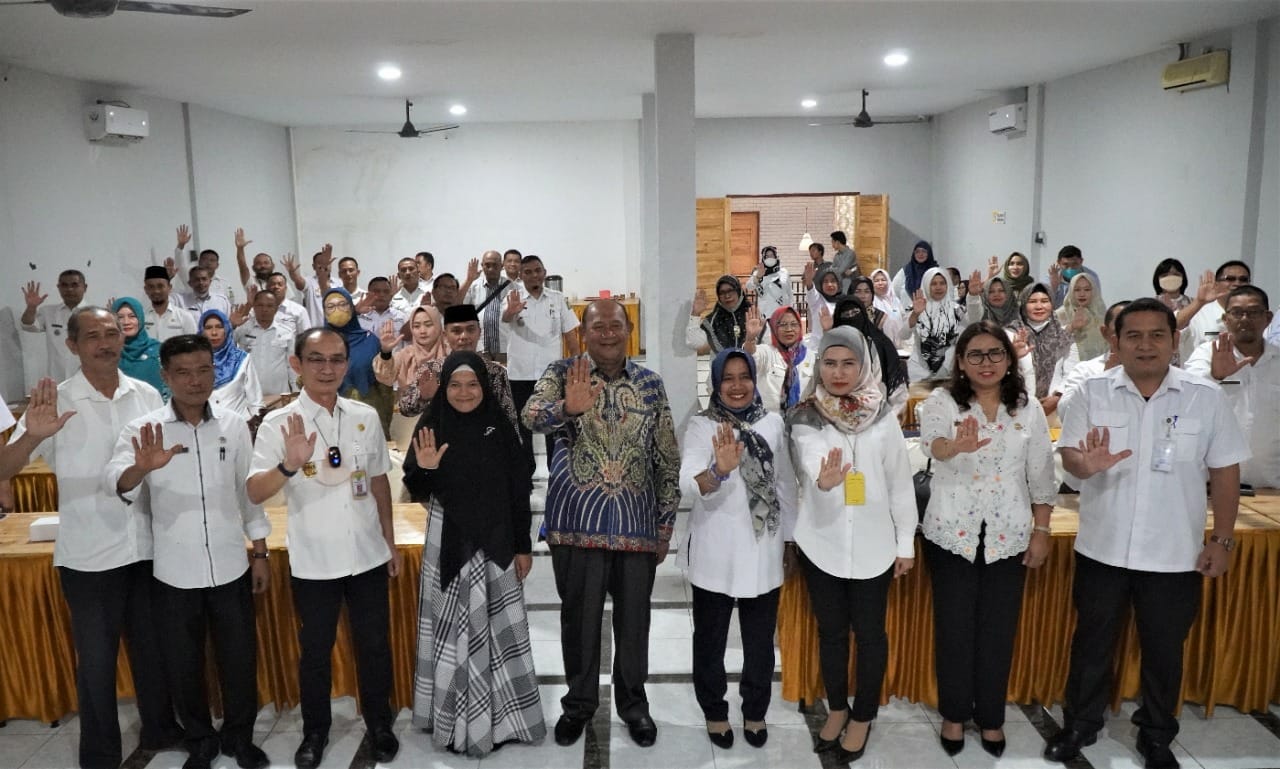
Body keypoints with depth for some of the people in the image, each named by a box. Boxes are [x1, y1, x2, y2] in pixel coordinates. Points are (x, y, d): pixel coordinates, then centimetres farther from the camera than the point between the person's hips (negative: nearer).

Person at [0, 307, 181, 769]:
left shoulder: (147, 395, 0)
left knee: (153, 649, 18)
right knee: (96, 661, 10)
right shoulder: (56, 402, -9)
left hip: (148, 548, 3)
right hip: (89, 557, -3)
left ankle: (160, 730, 38)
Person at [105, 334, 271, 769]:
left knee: (240, 657, 12)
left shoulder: (234, 426, -1)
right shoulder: (143, 430, -8)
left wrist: (261, 554, 6)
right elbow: (115, 485, -23)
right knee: (182, 664, 13)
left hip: (231, 568, 1)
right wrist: (142, 467, -46)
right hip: (174, 573, -1)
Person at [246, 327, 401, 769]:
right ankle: (315, 731, 35)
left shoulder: (365, 417, 0)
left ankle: (379, 724, 35)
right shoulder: (279, 424, -10)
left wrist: (391, 542, 13)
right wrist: (288, 467, -40)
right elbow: (254, 494, -20)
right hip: (313, 562, -2)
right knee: (315, 650, 14)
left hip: (368, 556, 3)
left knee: (375, 645, 14)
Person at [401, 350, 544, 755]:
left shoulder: (500, 427, -1)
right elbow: (417, 492, -1)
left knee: (498, 629, 8)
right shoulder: (431, 426, -3)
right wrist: (424, 470, -23)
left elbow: (519, 490, 1)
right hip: (448, 543, -1)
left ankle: (502, 717, 23)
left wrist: (523, 545, 0)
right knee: (453, 630, 6)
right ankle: (454, 719, 20)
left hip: (495, 541, 1)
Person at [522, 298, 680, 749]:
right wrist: (567, 408, -43)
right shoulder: (563, 374, -1)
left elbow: (668, 459, 7)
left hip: (637, 523, 2)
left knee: (634, 618, 12)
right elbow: (531, 415, -22)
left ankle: (633, 703, 32)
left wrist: (666, 524, 5)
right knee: (579, 616, 11)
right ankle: (579, 702, 31)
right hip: (577, 521, -1)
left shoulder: (651, 384, 5)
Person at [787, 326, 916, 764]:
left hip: (872, 543, 0)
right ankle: (836, 709, 33)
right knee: (831, 630, 14)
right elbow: (809, 467, -23)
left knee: (869, 631, 10)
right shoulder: (804, 420, -5)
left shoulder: (883, 419, -3)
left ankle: (863, 717, 28)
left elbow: (900, 484, 2)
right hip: (822, 542, 0)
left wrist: (906, 543, 3)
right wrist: (823, 481, -46)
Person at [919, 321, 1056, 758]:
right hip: (952, 533, -2)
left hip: (1008, 535, 2)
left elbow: (1041, 476, 7)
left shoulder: (1028, 408, 2)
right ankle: (954, 714, 27)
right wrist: (957, 444, -52)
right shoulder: (941, 402, -7)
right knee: (954, 627, 9)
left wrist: (1041, 532, 4)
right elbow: (931, 443, -30)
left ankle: (990, 716, 30)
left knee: (998, 629, 11)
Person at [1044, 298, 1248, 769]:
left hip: (1175, 555, 0)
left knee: (1164, 650, 16)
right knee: (1092, 643, 15)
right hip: (1102, 550, 0)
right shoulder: (1092, 394, -4)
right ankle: (1080, 726, 34)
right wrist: (1086, 464, -31)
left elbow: (1225, 473, 1)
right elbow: (1068, 455, -8)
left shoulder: (1207, 398, -4)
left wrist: (1222, 540, -2)